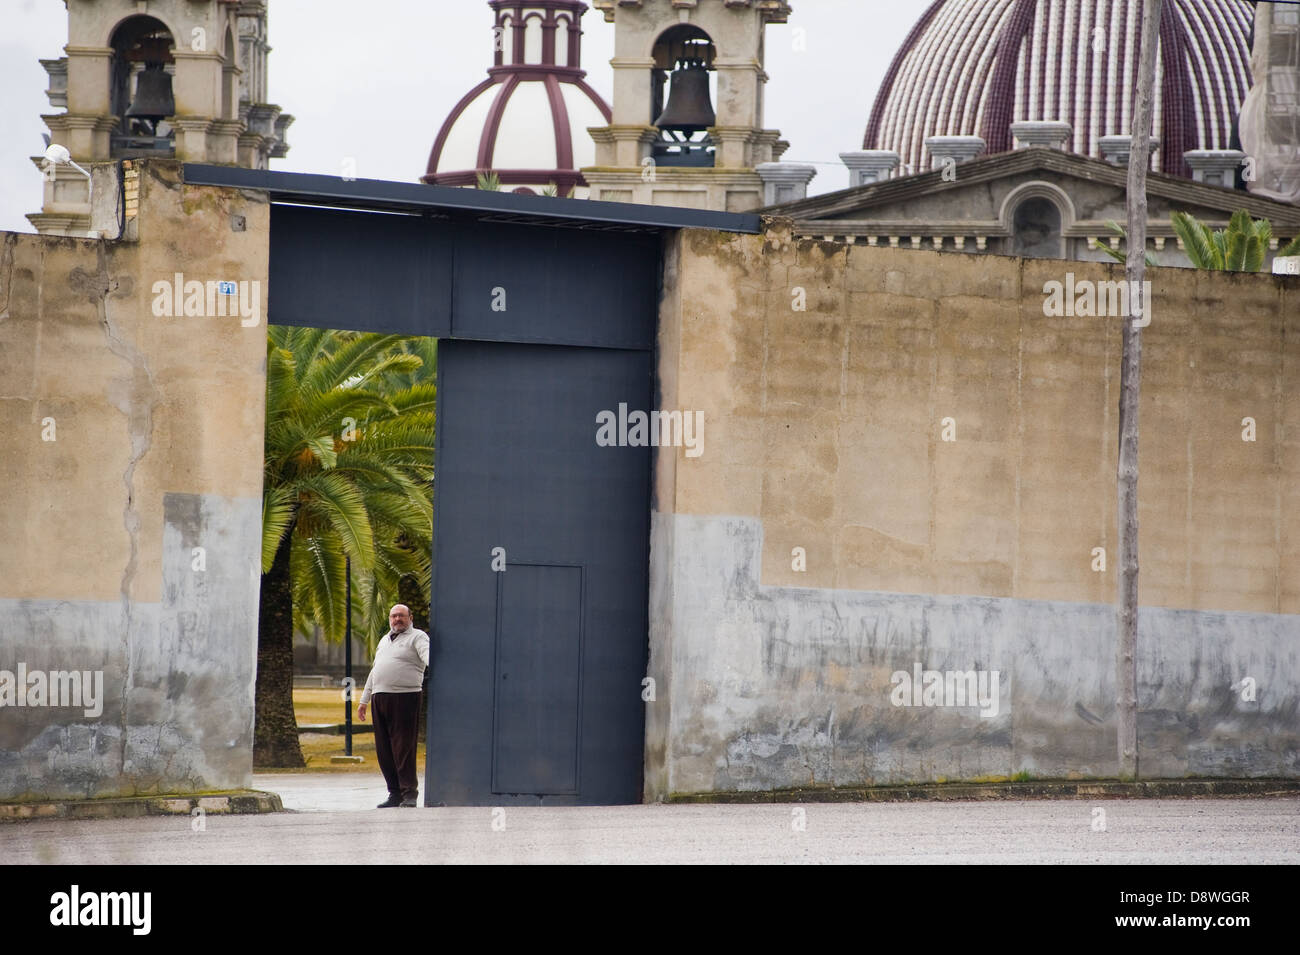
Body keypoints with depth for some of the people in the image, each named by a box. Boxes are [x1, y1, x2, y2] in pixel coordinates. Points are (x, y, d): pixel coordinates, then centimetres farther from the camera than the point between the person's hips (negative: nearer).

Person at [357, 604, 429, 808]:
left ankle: (409, 793, -6)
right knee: (383, 749, 6)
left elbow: (427, 654, -17)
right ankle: (395, 793, 13)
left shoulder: (417, 637, 3)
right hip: (379, 698, 7)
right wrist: (364, 700, 29)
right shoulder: (384, 640, 24)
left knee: (404, 746, -9)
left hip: (405, 698, -7)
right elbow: (374, 671, 30)